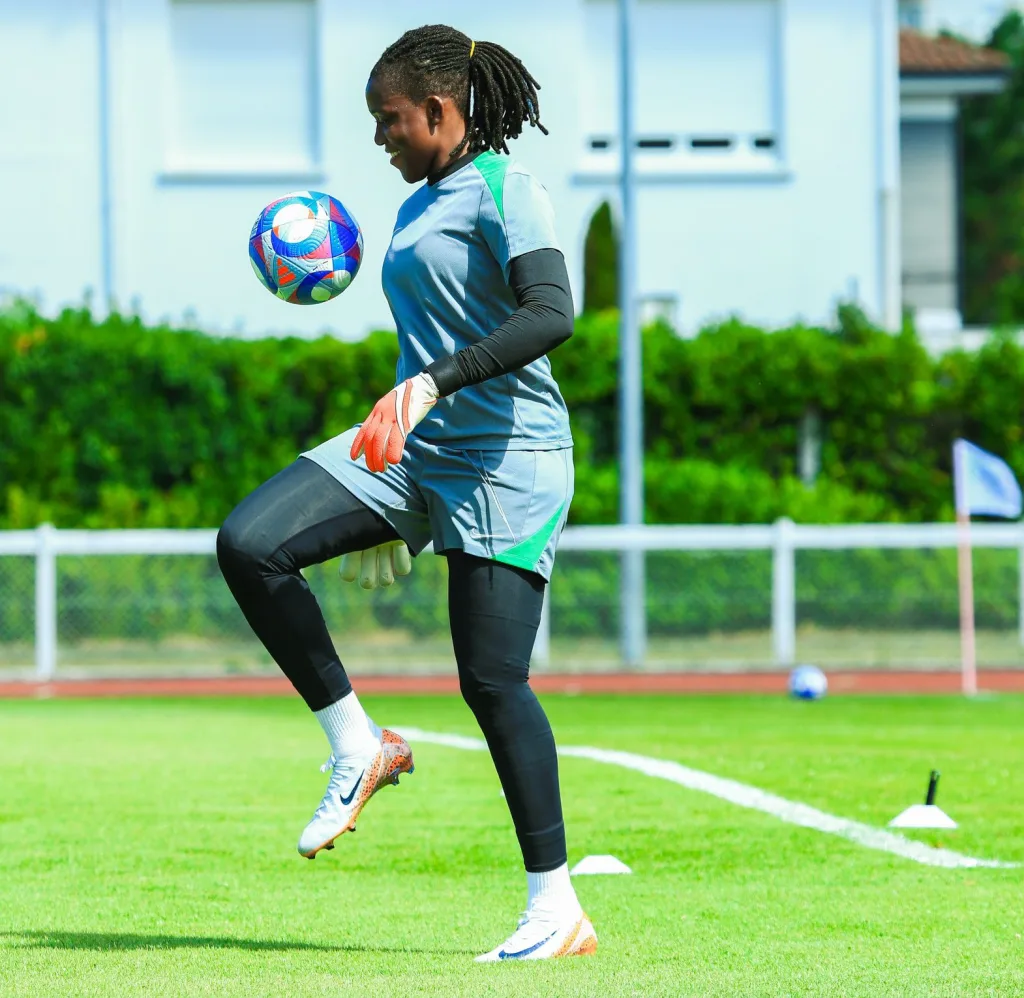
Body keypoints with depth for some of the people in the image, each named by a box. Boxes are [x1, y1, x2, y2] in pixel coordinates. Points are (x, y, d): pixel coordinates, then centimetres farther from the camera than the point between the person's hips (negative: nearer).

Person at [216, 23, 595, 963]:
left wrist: (429, 385, -32)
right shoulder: (417, 209, 18)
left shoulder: (505, 190, -8)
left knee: (493, 679, -10)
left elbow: (551, 314, -23)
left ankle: (557, 909, -1)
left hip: (504, 460, -8)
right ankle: (359, 749, -2)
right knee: (249, 545, -13)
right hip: (408, 456, 8)